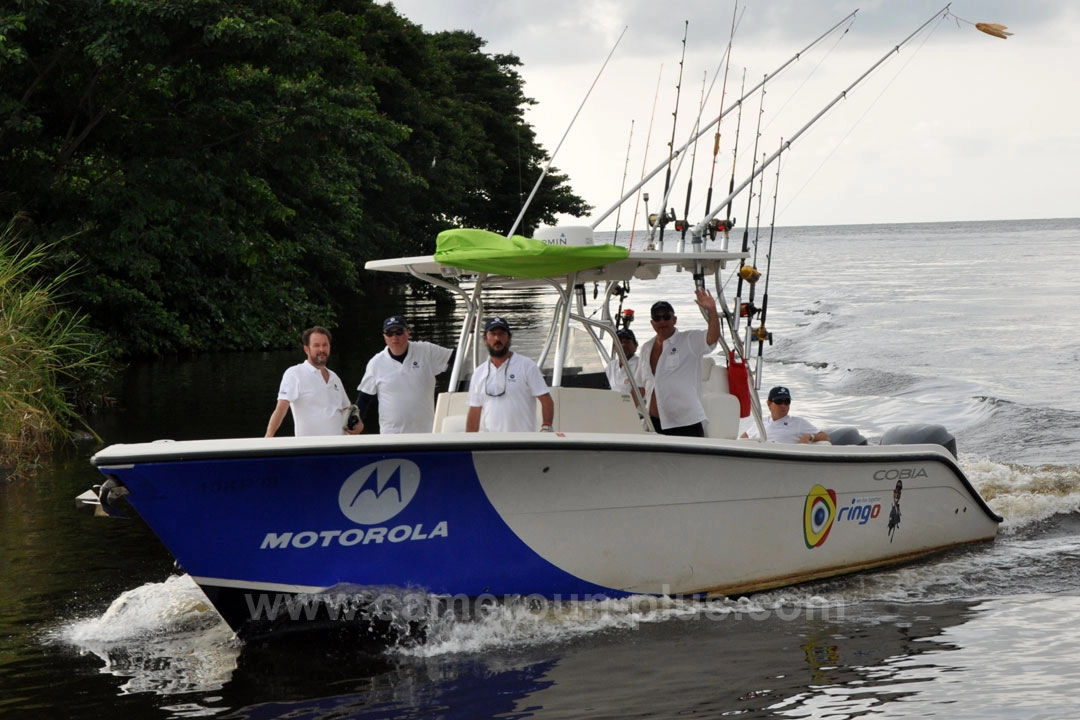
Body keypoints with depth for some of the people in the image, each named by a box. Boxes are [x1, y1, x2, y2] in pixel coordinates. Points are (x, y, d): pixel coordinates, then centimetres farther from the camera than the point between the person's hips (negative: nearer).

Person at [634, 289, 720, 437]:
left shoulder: (689, 341, -1)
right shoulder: (646, 348, 16)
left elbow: (712, 337, -20)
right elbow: (640, 385, 22)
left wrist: (711, 311, -34)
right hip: (654, 423, 6)